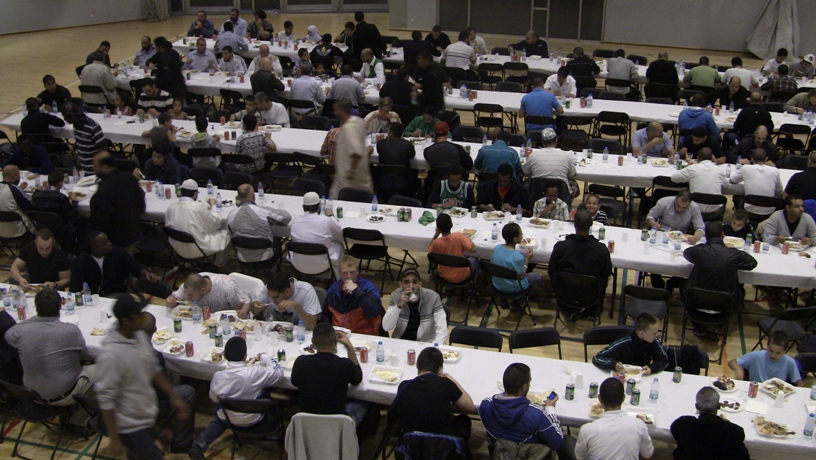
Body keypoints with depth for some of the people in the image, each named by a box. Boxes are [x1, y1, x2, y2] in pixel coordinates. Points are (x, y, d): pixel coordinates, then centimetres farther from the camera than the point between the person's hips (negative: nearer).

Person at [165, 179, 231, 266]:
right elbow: (216, 222, -9)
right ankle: (218, 264, 36)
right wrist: (213, 206, 9)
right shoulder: (199, 207, -22)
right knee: (223, 232, 17)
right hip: (197, 251, -6)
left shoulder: (171, 207, -8)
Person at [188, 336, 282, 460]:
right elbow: (278, 371, -15)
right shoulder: (255, 373, -30)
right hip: (253, 420, -1)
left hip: (228, 420, 1)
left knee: (219, 419, 36)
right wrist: (264, 357, 0)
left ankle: (198, 446, 22)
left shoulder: (218, 376, -22)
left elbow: (214, 399, -4)